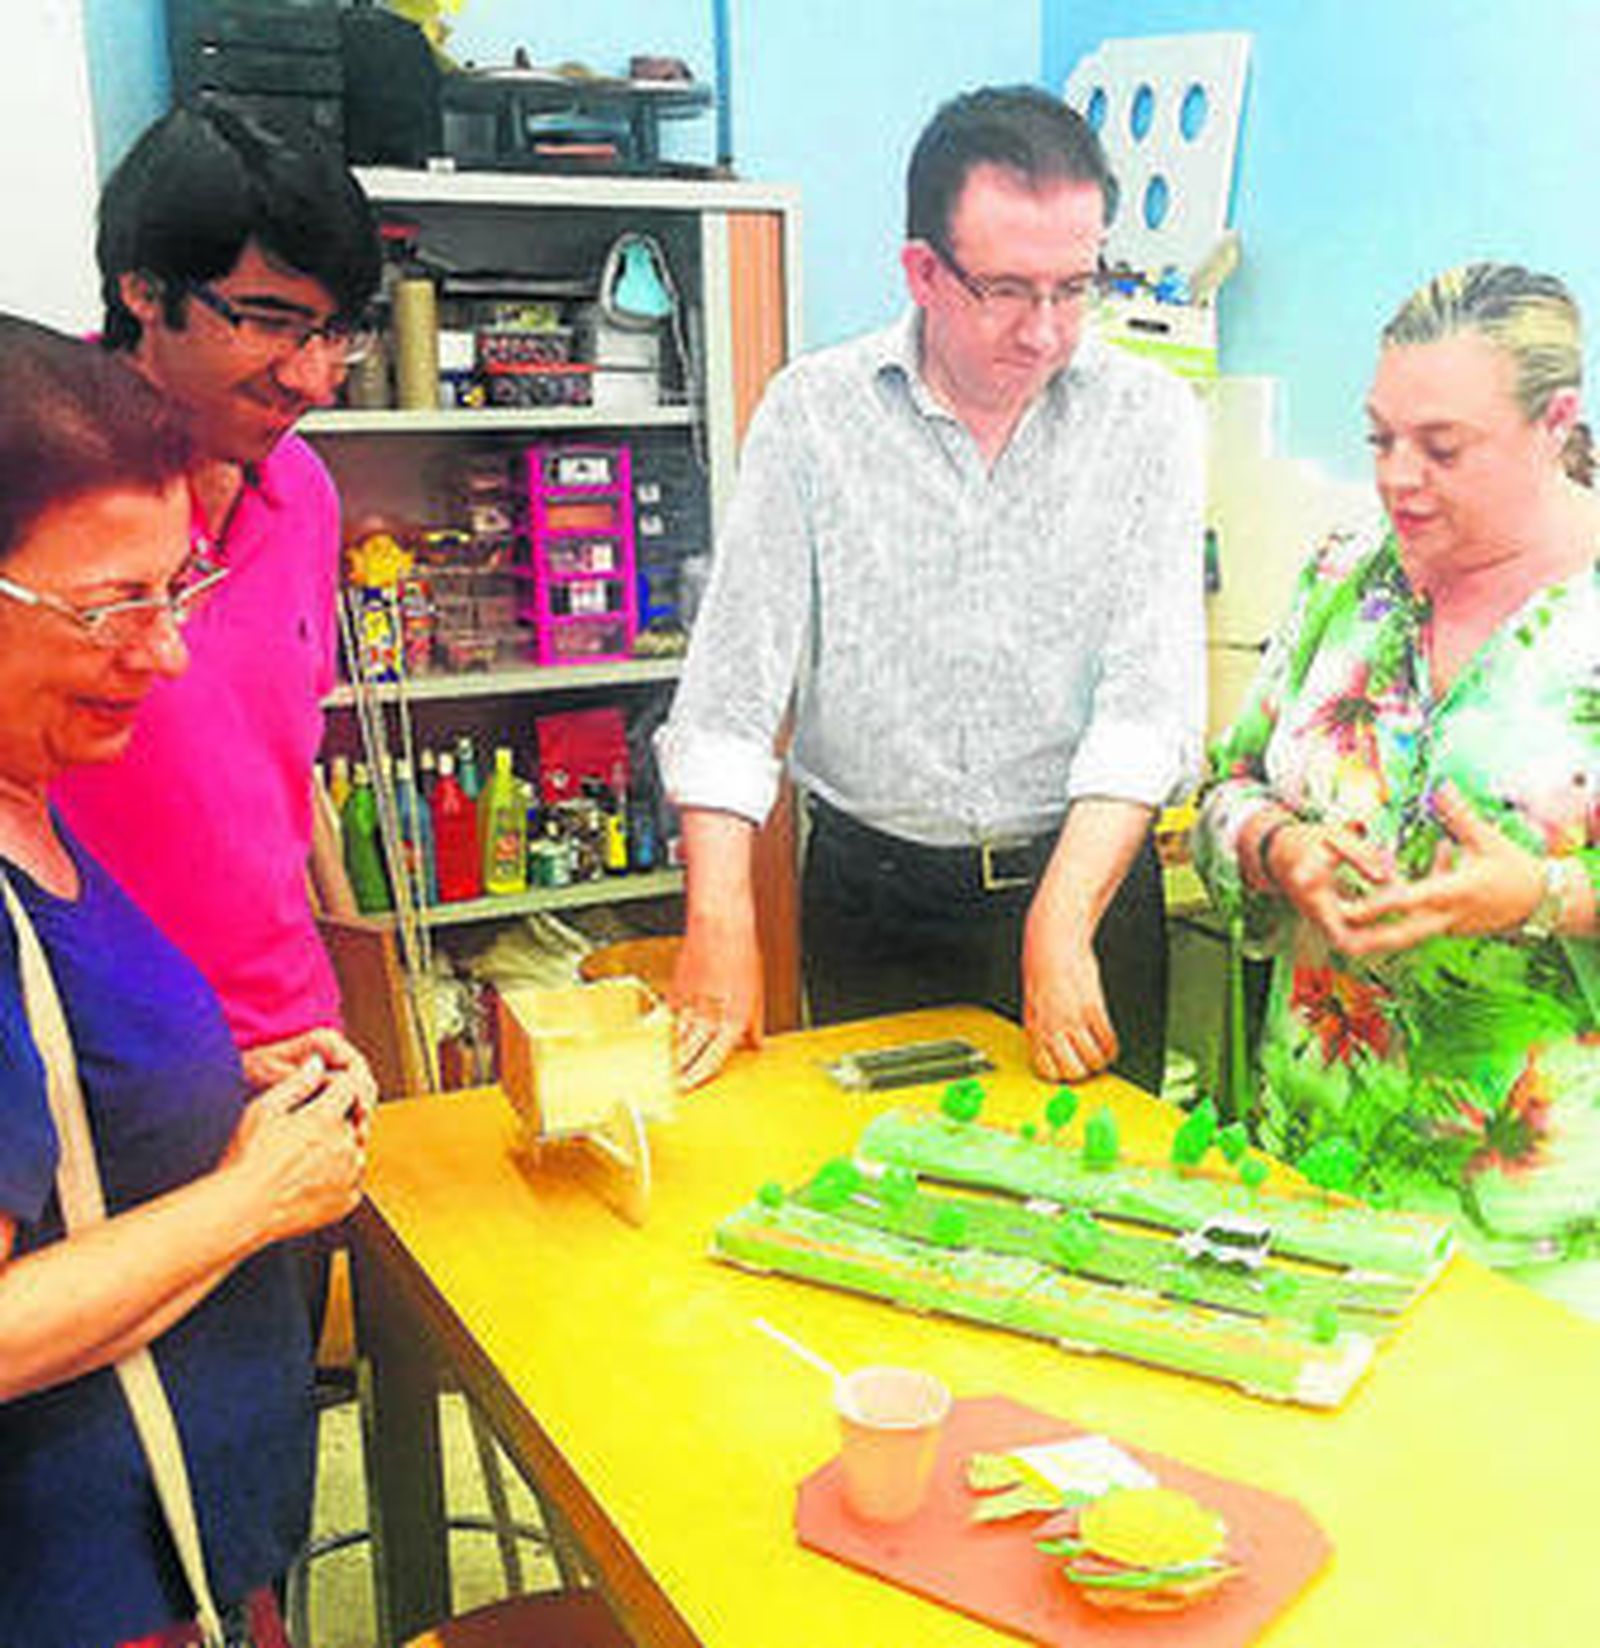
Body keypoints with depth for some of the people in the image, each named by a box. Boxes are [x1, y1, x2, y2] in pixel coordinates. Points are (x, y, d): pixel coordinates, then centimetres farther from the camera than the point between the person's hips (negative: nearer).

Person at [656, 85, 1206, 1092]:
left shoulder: (1149, 417, -4)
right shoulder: (813, 410, -4)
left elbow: (1151, 698, -12)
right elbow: (731, 688, -8)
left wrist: (1059, 926, -21)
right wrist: (719, 922, -17)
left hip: (1085, 873, 0)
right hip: (871, 890, 0)